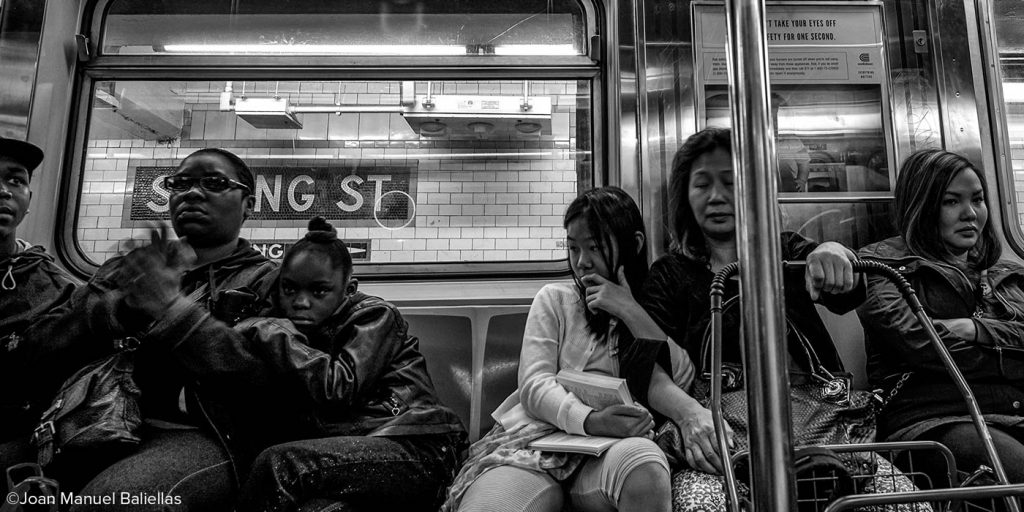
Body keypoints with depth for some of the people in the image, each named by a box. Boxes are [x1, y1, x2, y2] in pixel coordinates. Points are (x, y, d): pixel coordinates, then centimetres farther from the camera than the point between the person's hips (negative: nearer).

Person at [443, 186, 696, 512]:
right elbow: (533, 385, 2)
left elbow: (683, 380, 1)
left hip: (609, 447, 2)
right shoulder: (554, 298, 15)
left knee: (641, 466, -36)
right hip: (537, 438, -1)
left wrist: (632, 314, -8)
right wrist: (589, 420, -19)